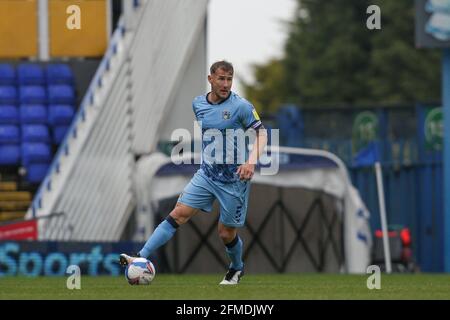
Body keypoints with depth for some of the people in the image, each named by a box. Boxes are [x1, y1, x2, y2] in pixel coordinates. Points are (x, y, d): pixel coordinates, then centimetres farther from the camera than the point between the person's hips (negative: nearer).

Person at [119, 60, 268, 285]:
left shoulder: (241, 106, -13)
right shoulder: (198, 104, 4)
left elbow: (261, 133, -12)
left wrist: (251, 161, -26)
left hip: (233, 180, -4)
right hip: (206, 174, 4)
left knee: (226, 233, 5)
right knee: (178, 214, -10)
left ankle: (236, 268, 36)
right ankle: (141, 258, -16)